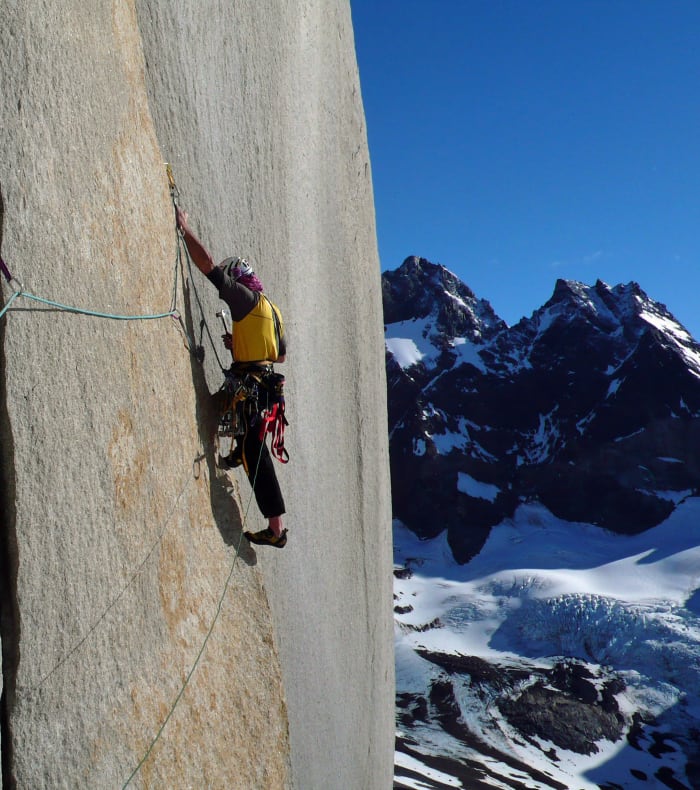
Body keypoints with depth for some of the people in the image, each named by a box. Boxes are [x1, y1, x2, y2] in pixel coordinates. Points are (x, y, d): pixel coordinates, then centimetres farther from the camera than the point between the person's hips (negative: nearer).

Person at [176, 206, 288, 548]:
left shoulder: (246, 297, -8)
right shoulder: (269, 308, 17)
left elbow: (208, 264, -14)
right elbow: (282, 355, 24)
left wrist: (185, 228, -4)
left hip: (249, 387, -8)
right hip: (265, 385, 9)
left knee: (255, 456, -5)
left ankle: (276, 530, -3)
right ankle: (239, 452, 48)